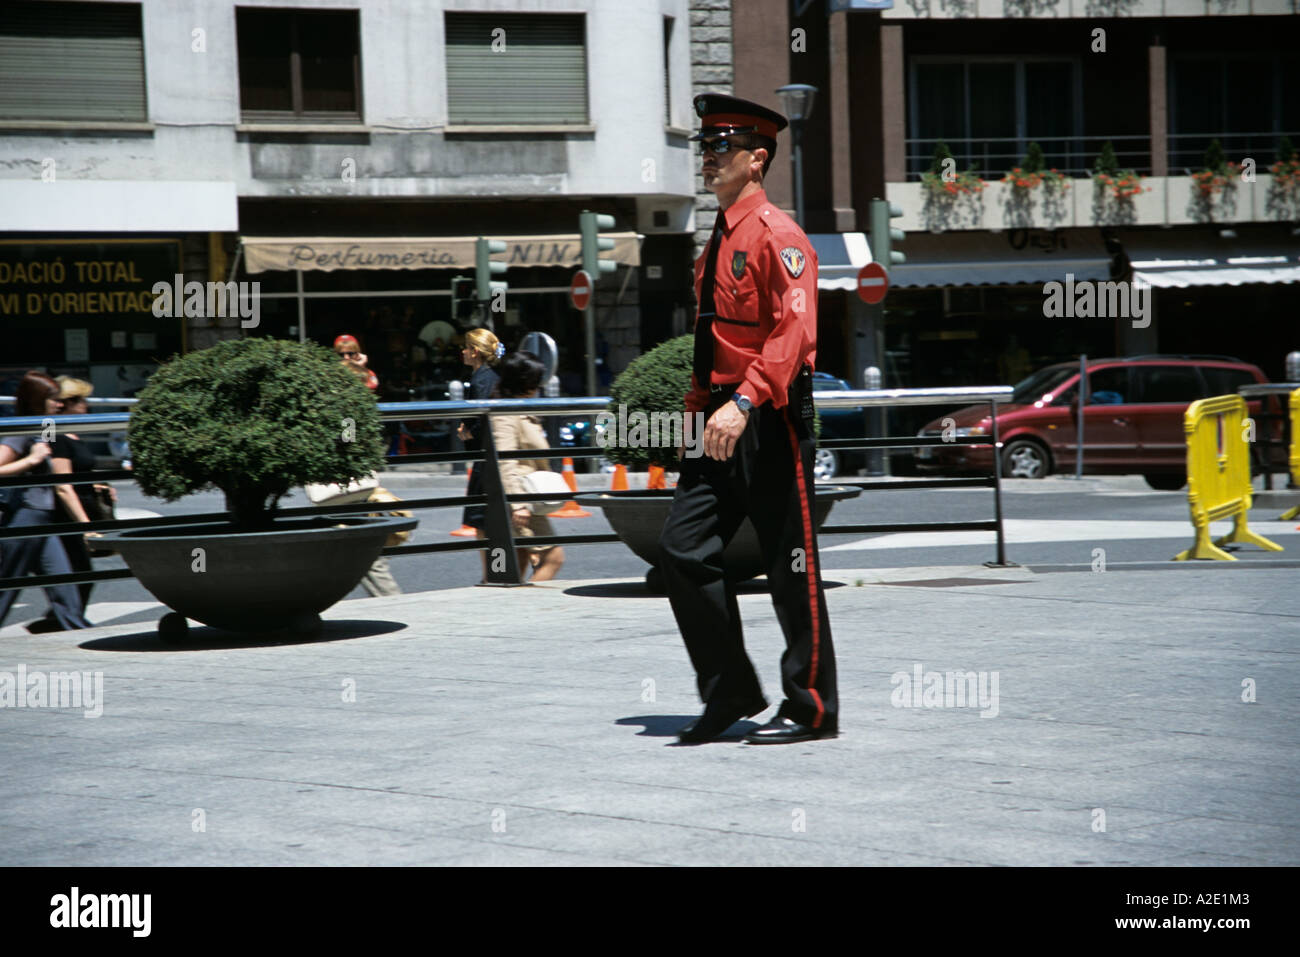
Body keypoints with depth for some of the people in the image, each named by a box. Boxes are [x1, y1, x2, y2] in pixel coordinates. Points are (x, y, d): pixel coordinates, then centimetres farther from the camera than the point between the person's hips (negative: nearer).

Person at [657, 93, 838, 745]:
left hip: (771, 421, -8)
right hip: (722, 421, 8)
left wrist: (742, 404, -32)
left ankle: (812, 709, 12)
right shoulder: (716, 241, 16)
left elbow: (794, 333, -23)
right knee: (682, 550, 1)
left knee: (790, 569, 0)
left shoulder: (776, 234, -11)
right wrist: (699, 411, 17)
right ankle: (731, 691, 12)